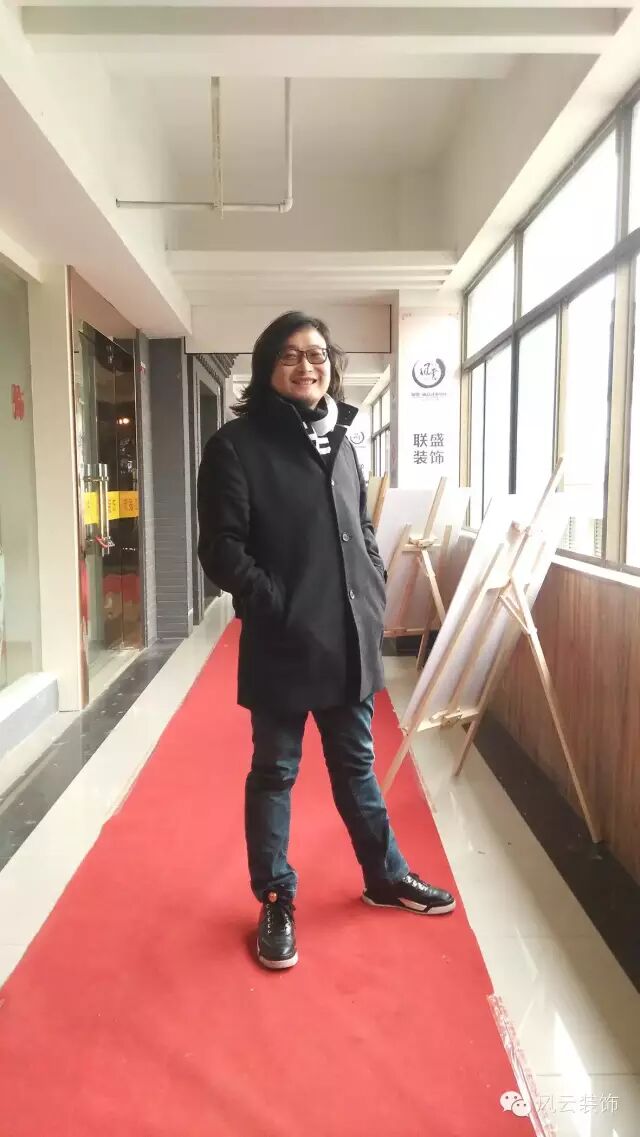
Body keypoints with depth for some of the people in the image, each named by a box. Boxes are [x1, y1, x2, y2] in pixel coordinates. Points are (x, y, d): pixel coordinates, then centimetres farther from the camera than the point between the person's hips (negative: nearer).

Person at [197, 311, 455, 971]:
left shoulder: (340, 441, 12)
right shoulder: (237, 444, -8)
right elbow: (221, 548, -12)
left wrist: (375, 592, 6)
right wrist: (277, 607, -17)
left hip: (351, 641, 6)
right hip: (282, 645, -5)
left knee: (356, 765, 20)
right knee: (274, 773, 10)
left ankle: (385, 877, 39)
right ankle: (275, 903, 28)